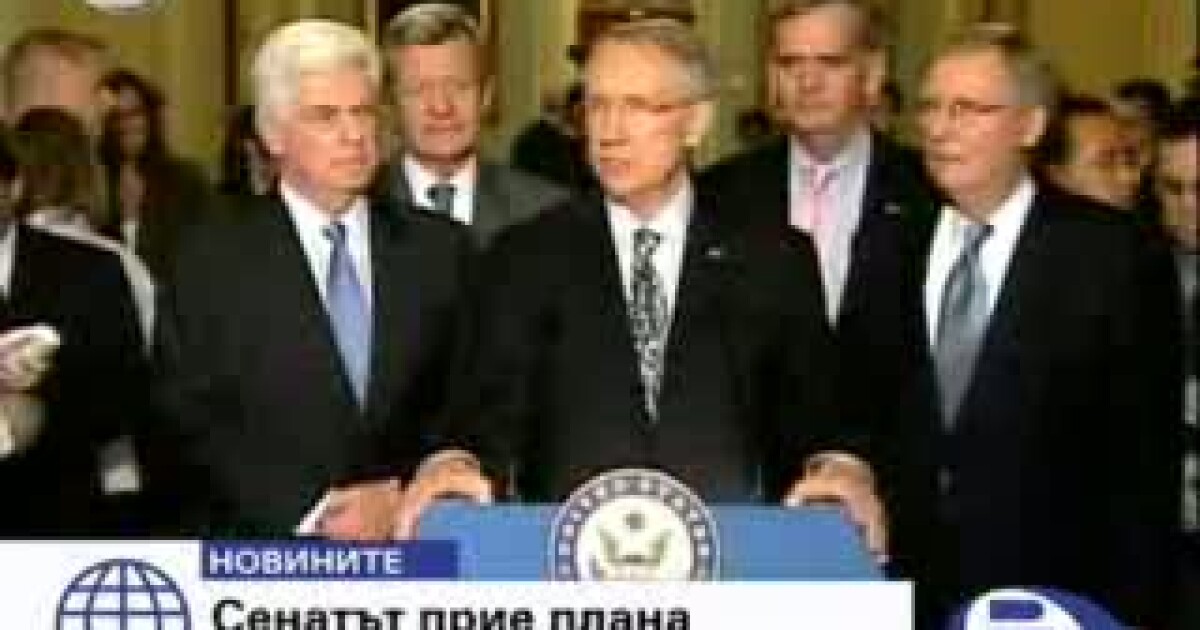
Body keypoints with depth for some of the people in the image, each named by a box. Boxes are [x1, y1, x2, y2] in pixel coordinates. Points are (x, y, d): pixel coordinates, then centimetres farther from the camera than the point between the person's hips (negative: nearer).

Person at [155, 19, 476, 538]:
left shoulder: (440, 248, 5)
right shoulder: (212, 258, -1)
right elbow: (194, 420, -5)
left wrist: (405, 500, -11)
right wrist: (310, 512, -14)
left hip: (412, 550, 2)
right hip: (264, 557, -2)